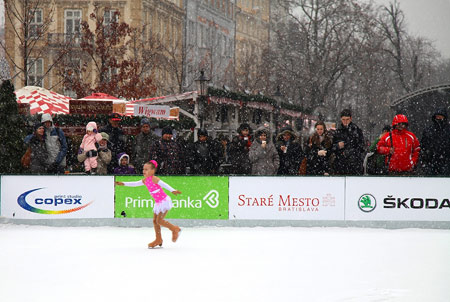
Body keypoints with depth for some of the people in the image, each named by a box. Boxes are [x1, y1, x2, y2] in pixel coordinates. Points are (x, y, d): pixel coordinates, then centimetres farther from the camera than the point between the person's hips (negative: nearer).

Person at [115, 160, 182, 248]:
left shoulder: (154, 179, -19)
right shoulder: (145, 180, 6)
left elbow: (164, 185, -31)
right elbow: (135, 184, 15)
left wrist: (173, 191, -45)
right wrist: (123, 184, 12)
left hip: (164, 201, -9)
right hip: (158, 203, 9)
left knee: (159, 220, -14)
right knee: (155, 221, 9)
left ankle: (175, 229, 5)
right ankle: (158, 239, 19)